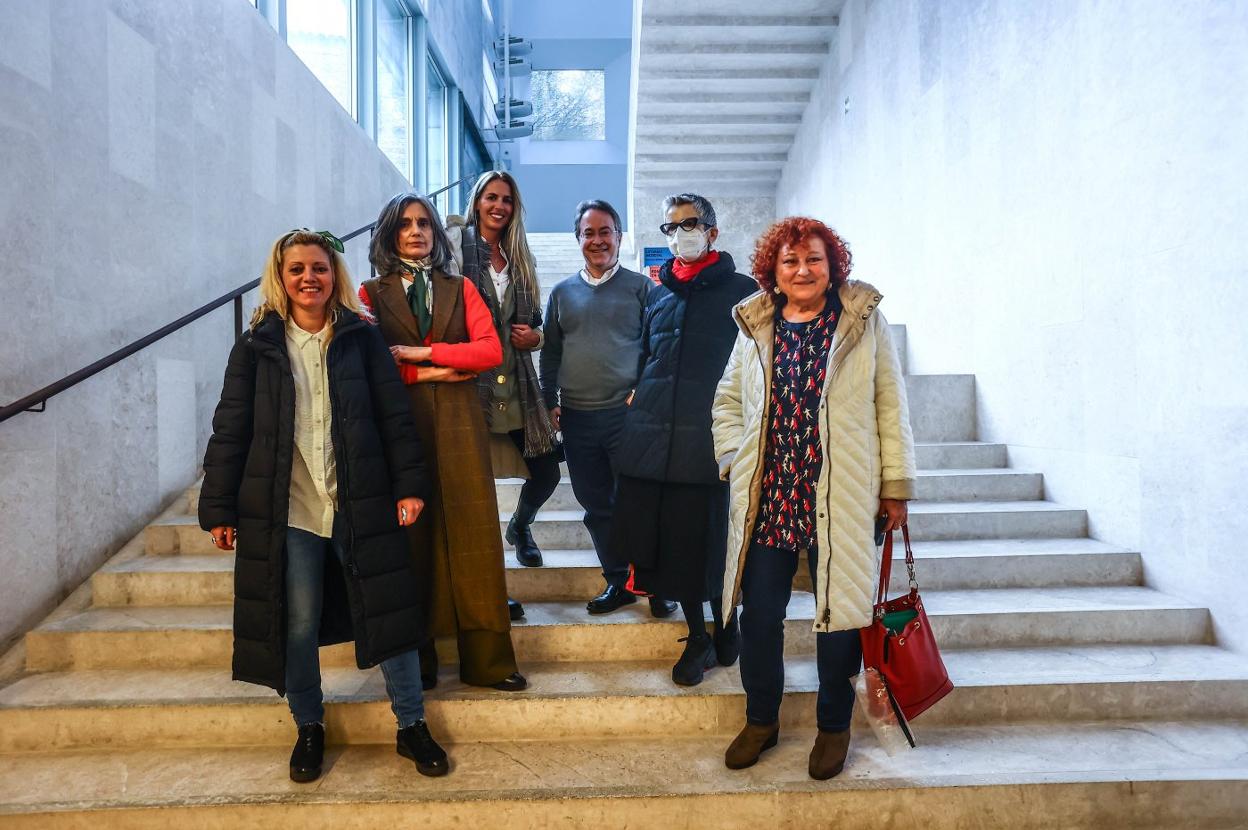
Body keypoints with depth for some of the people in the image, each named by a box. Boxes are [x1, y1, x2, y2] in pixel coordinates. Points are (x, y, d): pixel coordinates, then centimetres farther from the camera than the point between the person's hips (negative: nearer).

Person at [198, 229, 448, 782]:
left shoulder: (362, 338, 4)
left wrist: (409, 485, -4)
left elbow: (394, 418, 2)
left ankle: (412, 726, 19)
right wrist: (219, 508, 0)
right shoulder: (257, 346, 4)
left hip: (359, 504, 0)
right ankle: (309, 728, 29)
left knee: (390, 611, 4)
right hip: (286, 510, 0)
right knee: (297, 626, 8)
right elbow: (230, 431, 3)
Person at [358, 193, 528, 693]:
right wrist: (423, 375, -10)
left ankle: (486, 661, 6)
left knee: (473, 537, -1)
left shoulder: (460, 290, 14)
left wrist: (422, 352, -7)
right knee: (410, 539, 2)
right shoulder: (372, 293, 10)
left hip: (458, 424, 1)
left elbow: (491, 350, 0)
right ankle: (415, 660, 13)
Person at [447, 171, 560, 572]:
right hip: (472, 382, -5)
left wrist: (535, 337, 2)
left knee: (547, 472, 7)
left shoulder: (520, 258, 17)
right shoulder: (457, 245, -1)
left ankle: (520, 527, 38)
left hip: (517, 384, 5)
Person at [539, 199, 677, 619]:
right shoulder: (562, 293, 13)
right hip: (576, 418, 4)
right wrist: (550, 402, 10)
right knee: (596, 505, 10)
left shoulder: (640, 287, 3)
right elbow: (551, 353, 16)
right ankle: (618, 582, 23)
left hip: (627, 412, -3)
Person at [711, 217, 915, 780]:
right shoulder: (755, 325, 8)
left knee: (838, 609, 6)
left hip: (839, 499, -2)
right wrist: (732, 458, 5)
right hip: (766, 495, 2)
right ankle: (761, 720, 30)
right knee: (759, 613, 7)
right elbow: (728, 399, 18)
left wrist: (896, 484, 0)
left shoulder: (863, 320, 1)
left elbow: (890, 404, 1)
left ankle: (833, 727, 28)